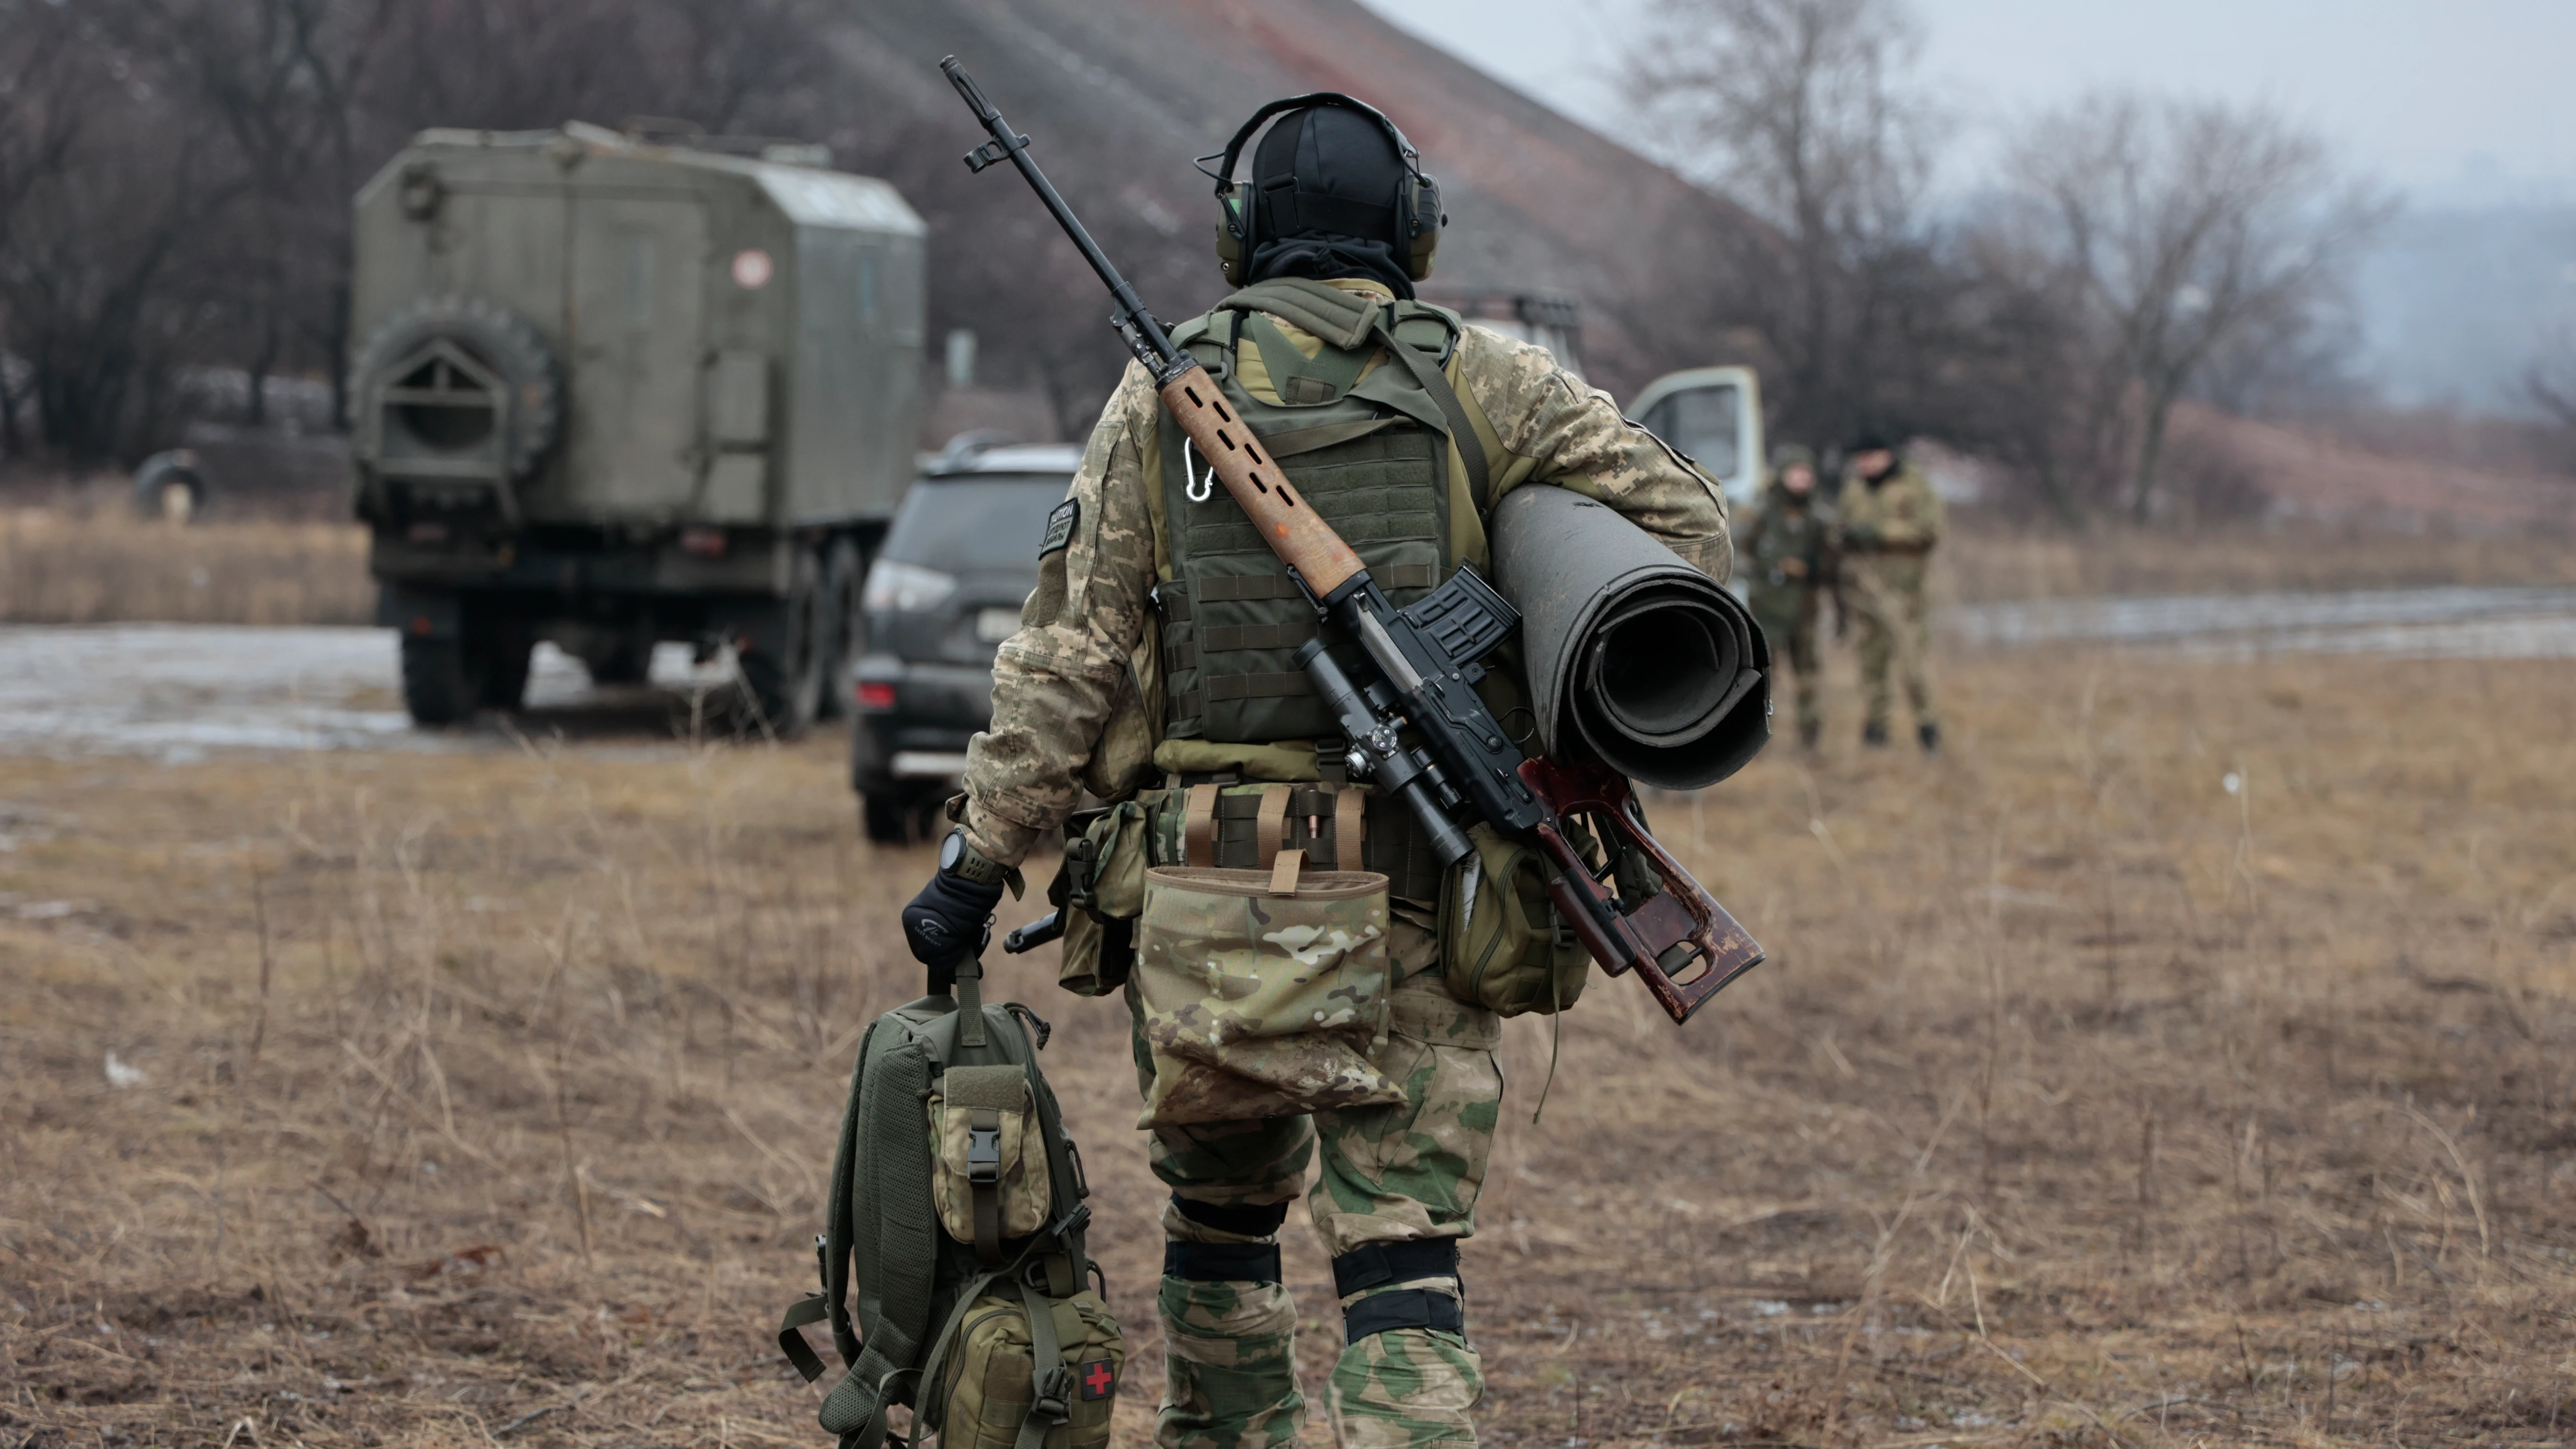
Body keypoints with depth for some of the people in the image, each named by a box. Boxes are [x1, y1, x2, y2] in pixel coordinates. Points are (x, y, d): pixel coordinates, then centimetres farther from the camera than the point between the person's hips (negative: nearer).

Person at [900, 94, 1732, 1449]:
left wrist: (976, 860, 4)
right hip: (1412, 889, -1)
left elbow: (1068, 652, 1)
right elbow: (1681, 523, -1)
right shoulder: (1488, 383, 2)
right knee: (1402, 1249, -4)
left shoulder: (1161, 396, 3)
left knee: (1222, 1211, 21)